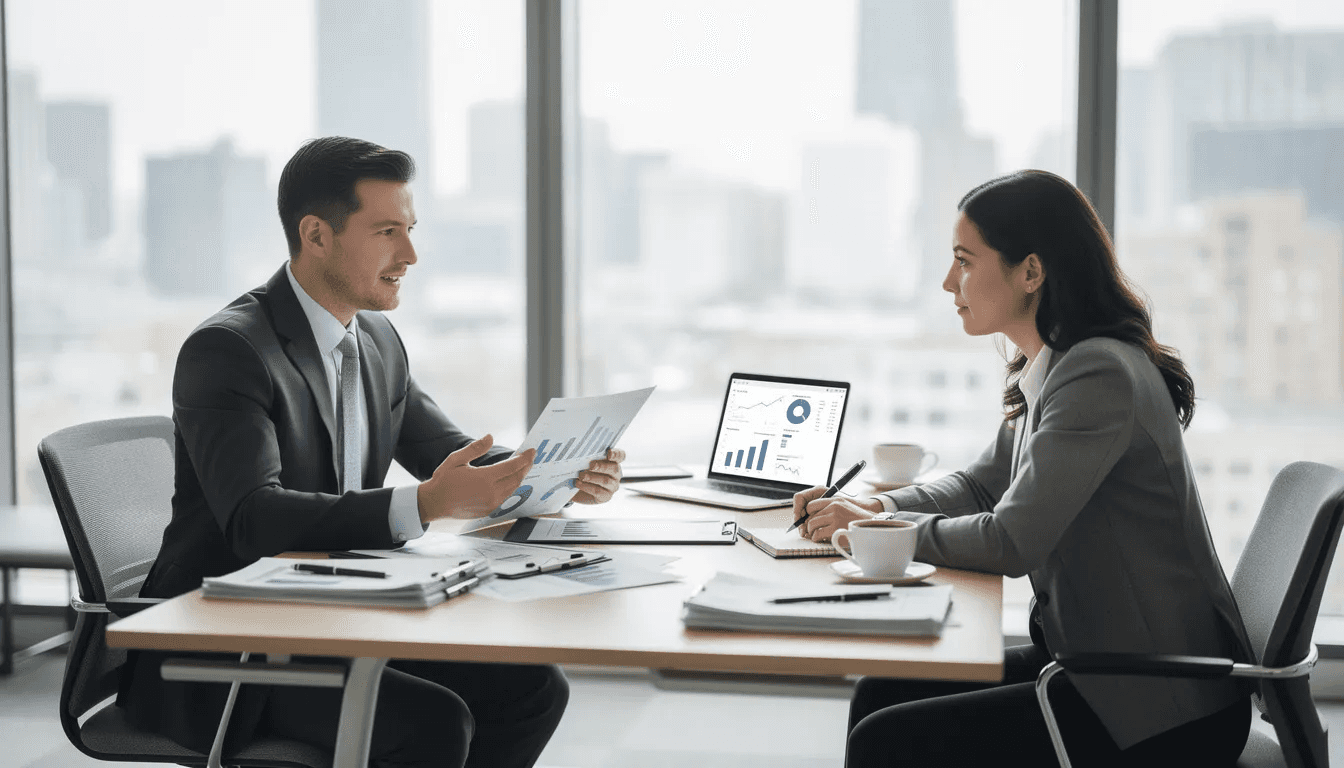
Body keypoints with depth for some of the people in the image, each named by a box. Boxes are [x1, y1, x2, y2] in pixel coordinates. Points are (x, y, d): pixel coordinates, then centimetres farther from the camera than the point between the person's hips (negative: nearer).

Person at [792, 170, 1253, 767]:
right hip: (1096, 660, 9)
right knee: (880, 695, 4)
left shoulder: (1099, 376, -21)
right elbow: (982, 486, 21)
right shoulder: (1050, 369, 10)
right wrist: (879, 506, 3)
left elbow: (1010, 542, -22)